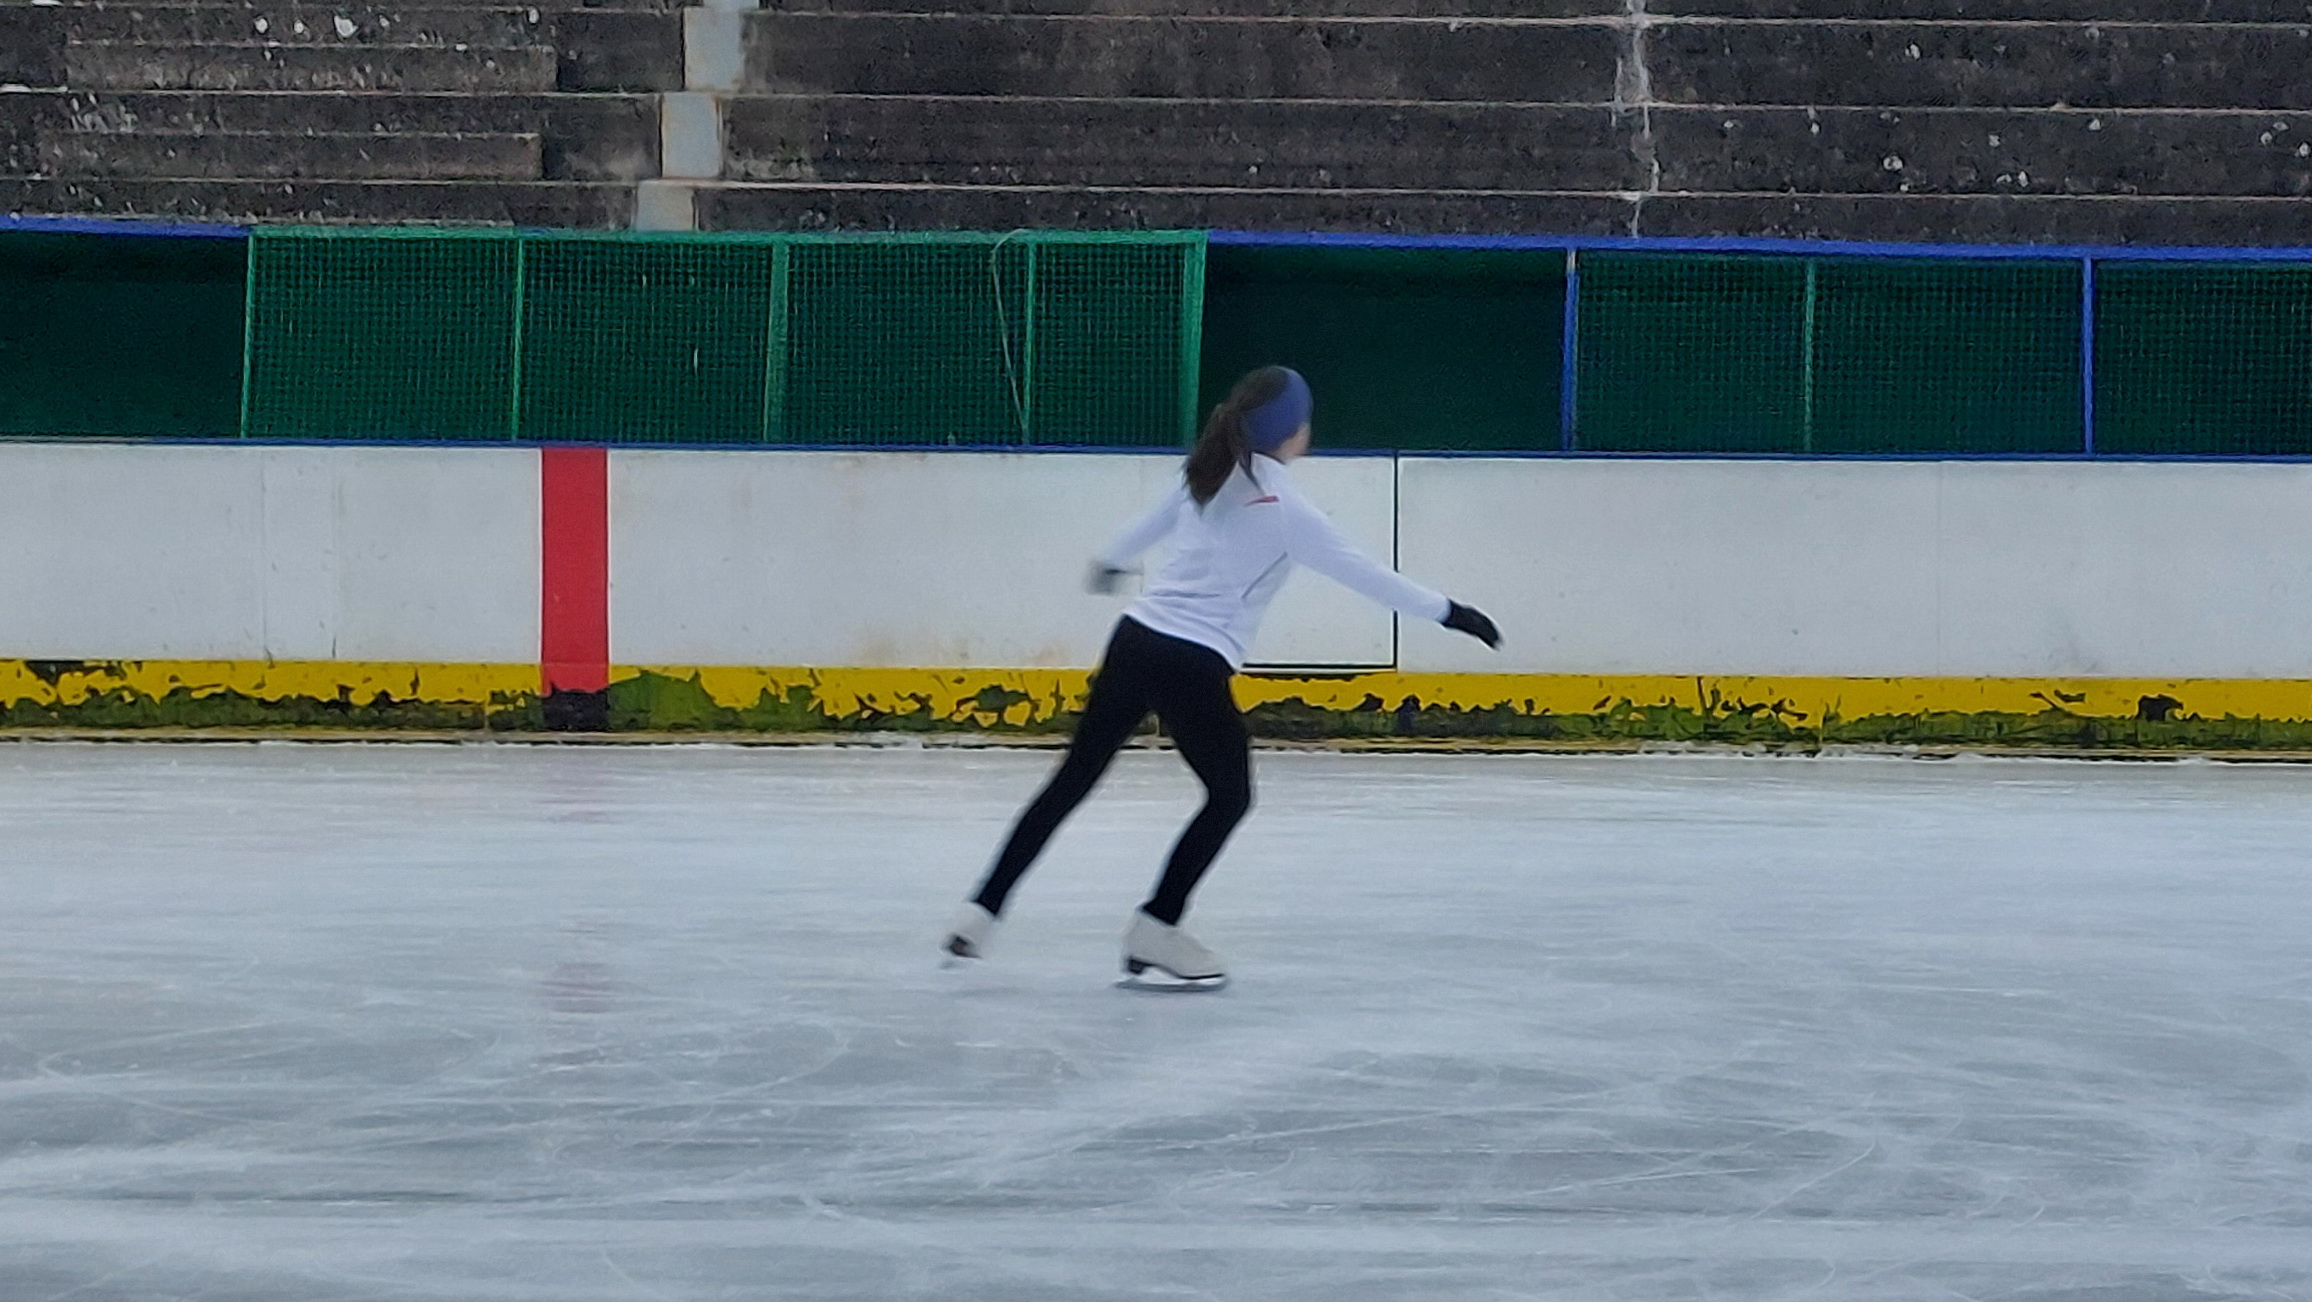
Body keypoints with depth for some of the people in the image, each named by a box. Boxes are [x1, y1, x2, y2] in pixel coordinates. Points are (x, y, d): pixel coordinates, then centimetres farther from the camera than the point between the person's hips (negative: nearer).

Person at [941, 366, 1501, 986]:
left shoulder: (1212, 475, 9)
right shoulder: (1283, 508, -10)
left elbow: (1156, 520, 29)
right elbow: (1362, 573, -7)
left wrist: (1112, 562, 50)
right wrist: (1450, 613, -1)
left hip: (1135, 639, 7)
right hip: (1194, 666, -7)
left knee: (1074, 778, 13)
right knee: (1230, 796, 13)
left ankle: (983, 911, 13)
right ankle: (1155, 928, 12)